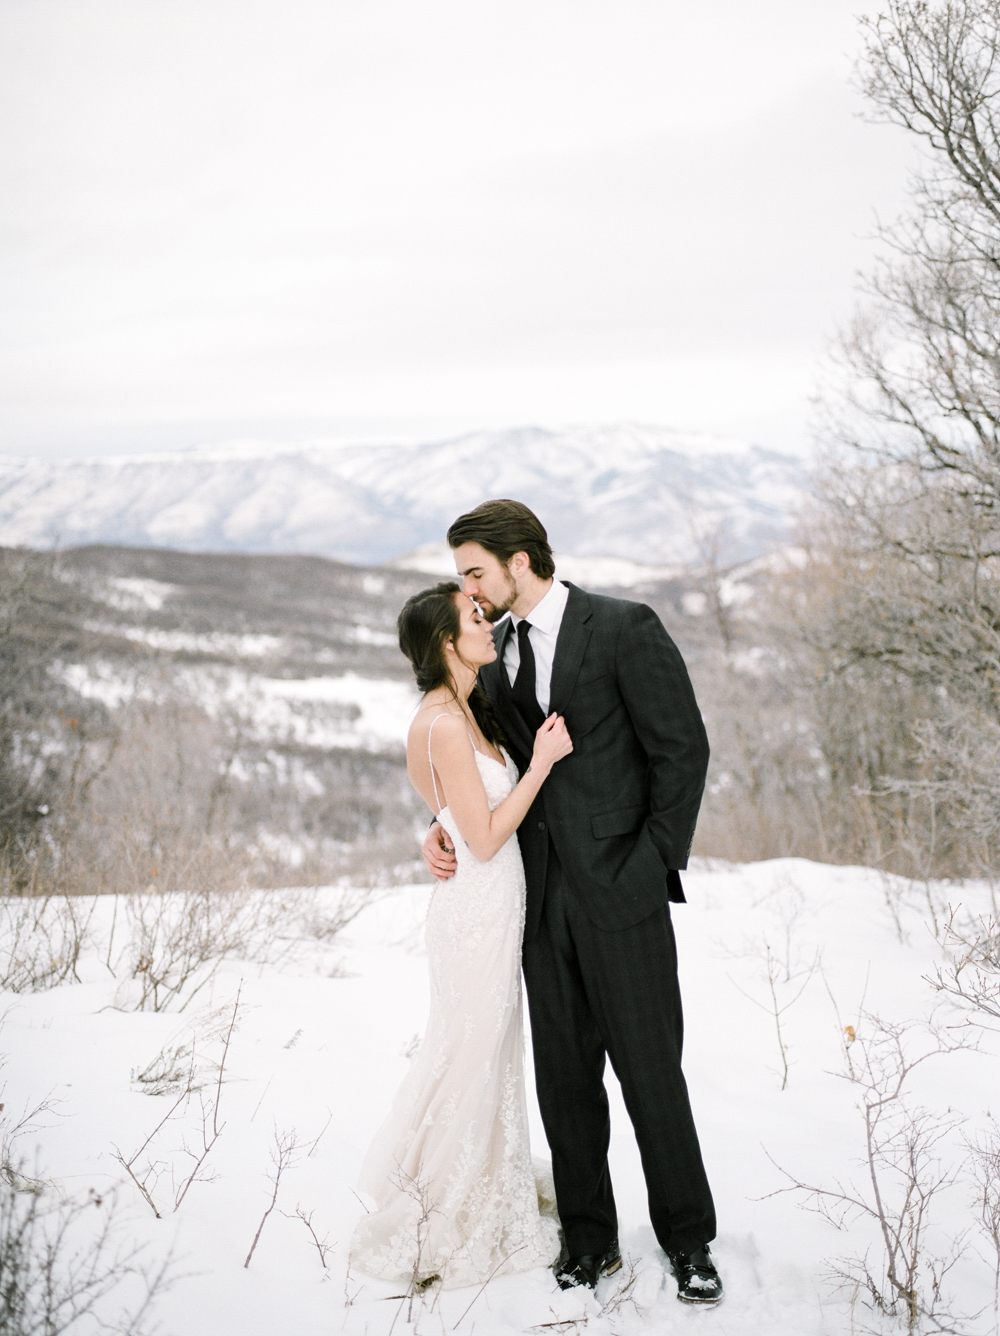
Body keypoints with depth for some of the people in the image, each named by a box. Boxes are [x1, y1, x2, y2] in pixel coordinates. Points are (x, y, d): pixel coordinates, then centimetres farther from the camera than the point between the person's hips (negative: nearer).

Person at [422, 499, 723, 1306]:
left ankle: (689, 1240, 17)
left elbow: (683, 748, -8)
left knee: (650, 1066, 1)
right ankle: (590, 1238, 22)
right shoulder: (495, 650, 11)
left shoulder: (625, 629, -8)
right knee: (564, 1073, 10)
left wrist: (656, 862, -10)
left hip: (621, 889, -5)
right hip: (543, 896, 6)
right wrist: (446, 827, 1)